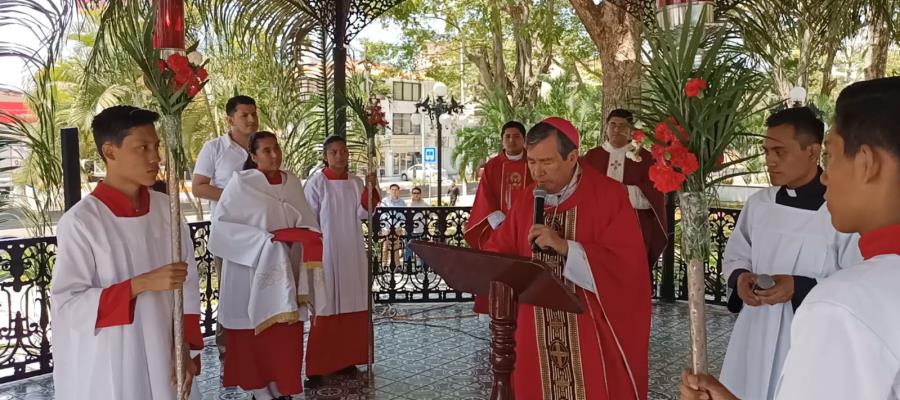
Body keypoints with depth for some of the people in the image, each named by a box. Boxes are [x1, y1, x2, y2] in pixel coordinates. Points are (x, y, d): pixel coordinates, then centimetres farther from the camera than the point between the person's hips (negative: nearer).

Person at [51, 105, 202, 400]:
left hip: (164, 358, 4)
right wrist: (140, 284, -23)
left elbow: (188, 281, 3)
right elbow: (66, 304, -14)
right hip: (108, 369, -4)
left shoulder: (166, 208, 0)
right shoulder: (81, 221, -14)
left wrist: (186, 347, -2)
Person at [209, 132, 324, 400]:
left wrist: (308, 237, -15)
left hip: (285, 270, 4)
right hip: (251, 272, -4)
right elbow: (222, 227, -12)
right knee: (255, 334, 2)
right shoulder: (240, 183, -9)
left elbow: (306, 221, 8)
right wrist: (265, 238, -18)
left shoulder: (292, 183, 6)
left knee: (286, 333, 5)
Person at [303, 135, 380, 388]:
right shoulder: (316, 183, -5)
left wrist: (370, 189, -15)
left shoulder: (355, 183, 8)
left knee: (350, 306, 9)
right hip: (325, 252, -5)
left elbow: (363, 214, -3)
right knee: (325, 308, -4)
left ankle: (345, 359, 21)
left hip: (352, 253, 5)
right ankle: (317, 367, 1)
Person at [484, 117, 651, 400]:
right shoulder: (526, 201, 6)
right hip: (537, 332, 5)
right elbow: (501, 250, 7)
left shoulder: (610, 197, -11)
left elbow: (628, 265, -19)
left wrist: (565, 247, -25)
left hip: (594, 332, -4)